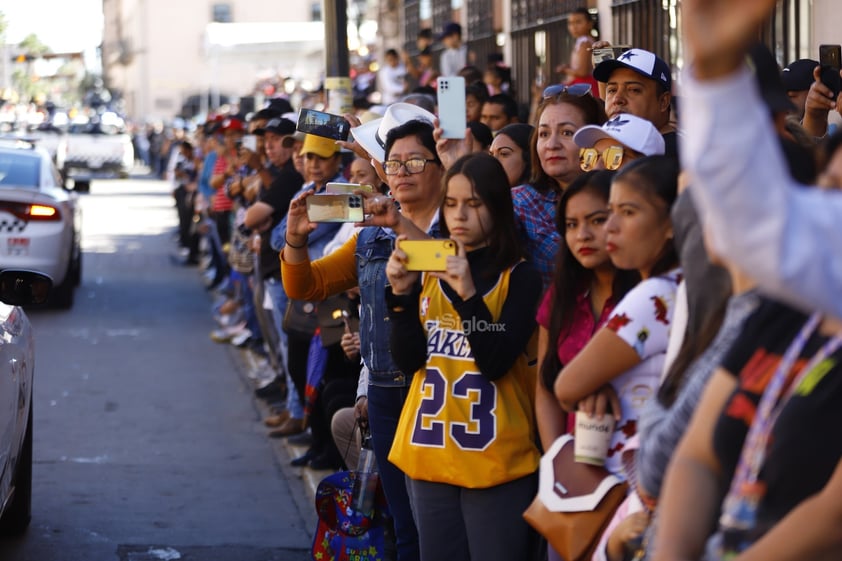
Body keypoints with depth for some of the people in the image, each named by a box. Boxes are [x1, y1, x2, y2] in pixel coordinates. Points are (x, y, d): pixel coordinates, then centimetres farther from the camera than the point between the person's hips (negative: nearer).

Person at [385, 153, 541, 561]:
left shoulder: (519, 278, -5)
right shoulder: (428, 272, 8)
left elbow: (496, 362, -14)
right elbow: (408, 360, 1)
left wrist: (468, 294, -24)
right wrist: (402, 292, -12)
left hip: (494, 458, -5)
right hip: (429, 453, 5)